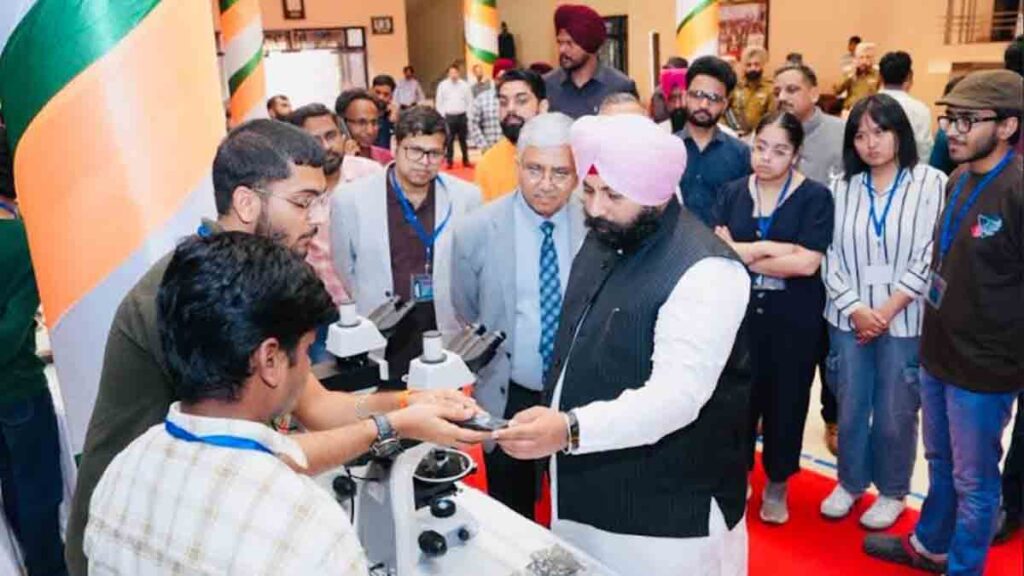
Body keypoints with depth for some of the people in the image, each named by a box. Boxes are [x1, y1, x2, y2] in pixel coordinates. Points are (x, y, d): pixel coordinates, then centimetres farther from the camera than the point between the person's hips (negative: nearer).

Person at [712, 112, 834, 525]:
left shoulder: (814, 197, -6)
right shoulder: (731, 193, 3)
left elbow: (808, 263, -18)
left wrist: (744, 253, -13)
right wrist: (770, 248, -16)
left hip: (794, 319, -2)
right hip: (739, 314, 2)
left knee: (786, 399, 11)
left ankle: (777, 484, 31)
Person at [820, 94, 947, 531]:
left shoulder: (931, 183, -6)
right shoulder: (842, 187, 5)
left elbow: (930, 258, -9)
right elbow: (831, 256, 2)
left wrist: (887, 310, -11)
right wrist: (855, 309, -8)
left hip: (905, 319, -3)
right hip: (849, 318, 3)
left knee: (895, 413, 7)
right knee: (850, 407, 13)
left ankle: (892, 492, 28)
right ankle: (850, 481, 33)